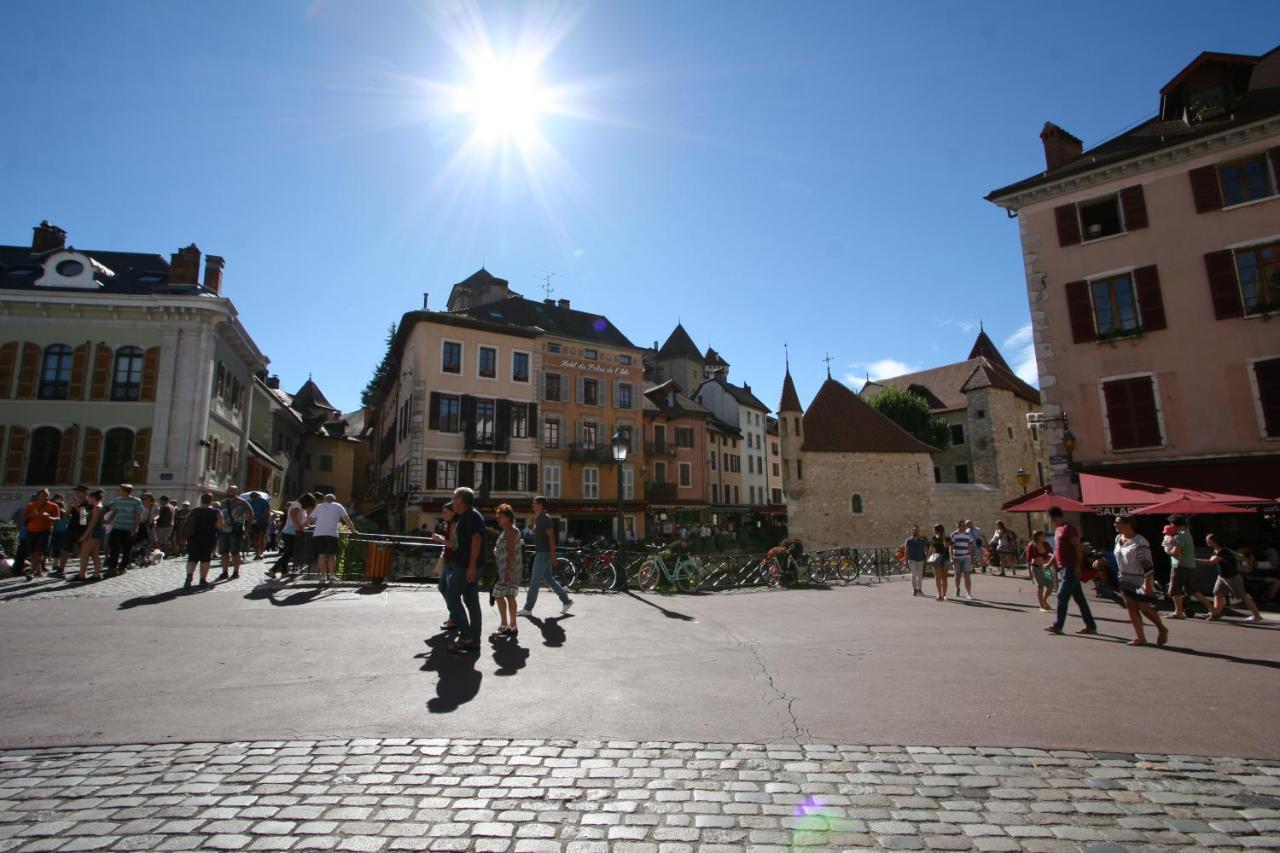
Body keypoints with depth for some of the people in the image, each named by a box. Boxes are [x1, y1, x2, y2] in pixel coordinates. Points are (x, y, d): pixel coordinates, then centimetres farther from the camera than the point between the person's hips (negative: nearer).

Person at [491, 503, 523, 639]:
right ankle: (512, 626, 15)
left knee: (499, 595, -10)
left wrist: (508, 570, -24)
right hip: (505, 568, 10)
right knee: (509, 596, 11)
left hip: (509, 568, -10)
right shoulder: (505, 531, 20)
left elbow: (511, 551, -20)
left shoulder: (510, 531, -12)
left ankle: (504, 626, -8)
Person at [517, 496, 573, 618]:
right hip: (540, 552, 10)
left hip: (544, 553, -10)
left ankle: (527, 609, 3)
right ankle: (566, 601, 18)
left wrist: (553, 555, -21)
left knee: (534, 581, -4)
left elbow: (551, 536, -19)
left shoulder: (545, 518, -15)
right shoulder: (538, 518, 15)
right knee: (549, 579, 12)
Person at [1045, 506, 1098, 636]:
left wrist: (1078, 567, -21)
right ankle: (1091, 626, 17)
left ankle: (1058, 626, -3)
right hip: (1063, 568, 9)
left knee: (1062, 596, -8)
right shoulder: (1058, 530, 16)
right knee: (1079, 598, 12)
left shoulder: (1069, 529, -12)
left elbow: (1079, 548, -17)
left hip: (1071, 569, -9)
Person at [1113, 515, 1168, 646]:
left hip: (1140, 581, -7)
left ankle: (1162, 629, 25)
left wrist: (1148, 583, -23)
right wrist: (1119, 575, 20)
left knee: (1143, 606, -2)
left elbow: (1147, 564, -20)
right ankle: (1140, 637, 9)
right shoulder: (1118, 539, 7)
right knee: (1131, 607, 5)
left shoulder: (1140, 542, -18)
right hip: (1125, 580, 7)